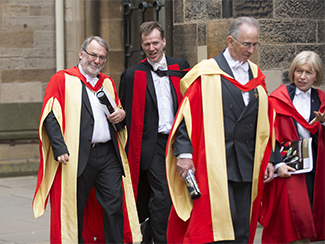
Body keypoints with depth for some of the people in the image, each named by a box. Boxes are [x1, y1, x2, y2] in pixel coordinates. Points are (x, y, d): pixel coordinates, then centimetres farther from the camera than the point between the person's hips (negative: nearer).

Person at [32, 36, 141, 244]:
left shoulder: (108, 83, 19)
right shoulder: (62, 80, 2)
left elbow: (118, 109, 29)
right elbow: (51, 117, -6)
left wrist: (122, 114, 3)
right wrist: (60, 149, -18)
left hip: (108, 154, 5)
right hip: (77, 156, -4)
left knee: (115, 206, -1)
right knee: (75, 209, 2)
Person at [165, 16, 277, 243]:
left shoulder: (256, 75, 14)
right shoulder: (207, 73, -2)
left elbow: (264, 122, 18)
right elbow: (187, 114, -6)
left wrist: (267, 158, 14)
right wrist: (184, 152, -14)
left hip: (247, 165, 5)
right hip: (214, 163, -5)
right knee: (218, 223, -13)